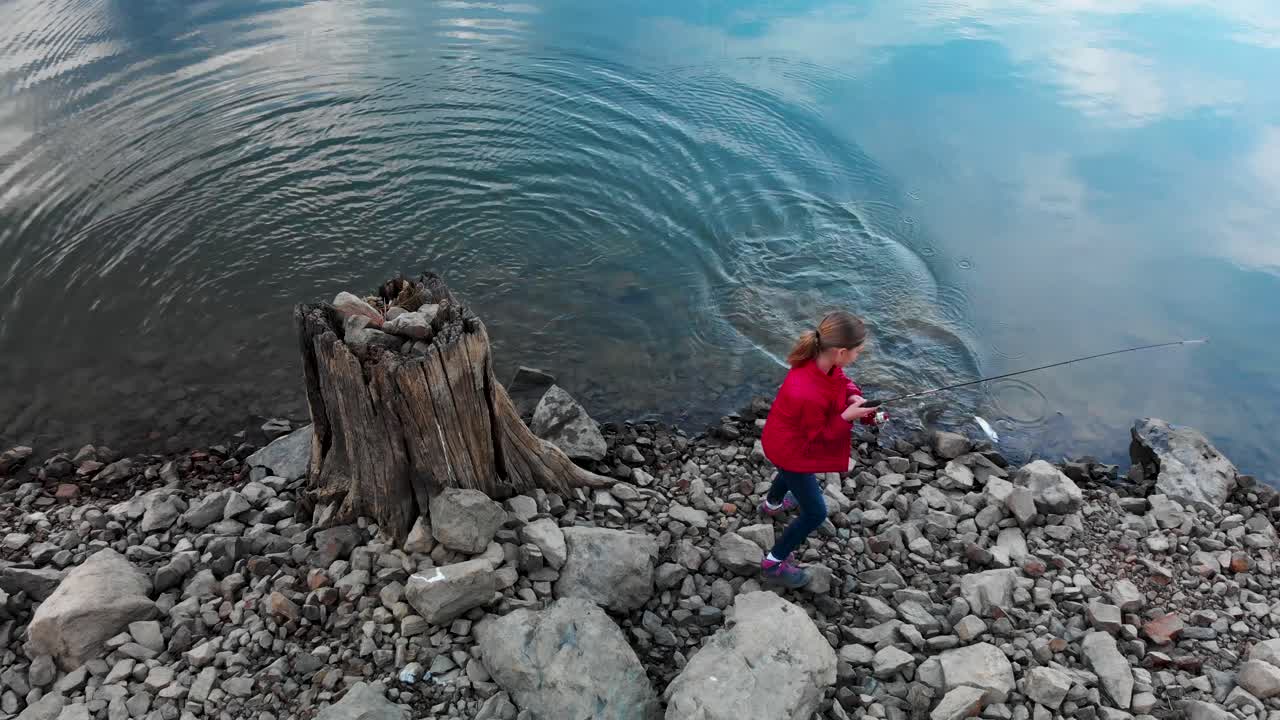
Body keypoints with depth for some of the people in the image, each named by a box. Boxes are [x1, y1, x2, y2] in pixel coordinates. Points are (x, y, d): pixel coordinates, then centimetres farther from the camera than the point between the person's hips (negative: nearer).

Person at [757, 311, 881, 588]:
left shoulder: (822, 361, -21)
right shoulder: (809, 395, -44)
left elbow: (841, 380, 1)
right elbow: (818, 437, -25)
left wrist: (854, 396, -18)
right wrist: (846, 417, -33)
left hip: (793, 439, 9)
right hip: (791, 449, -9)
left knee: (793, 471, 40)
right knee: (815, 513, 7)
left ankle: (773, 503, 72)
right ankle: (774, 563, 24)